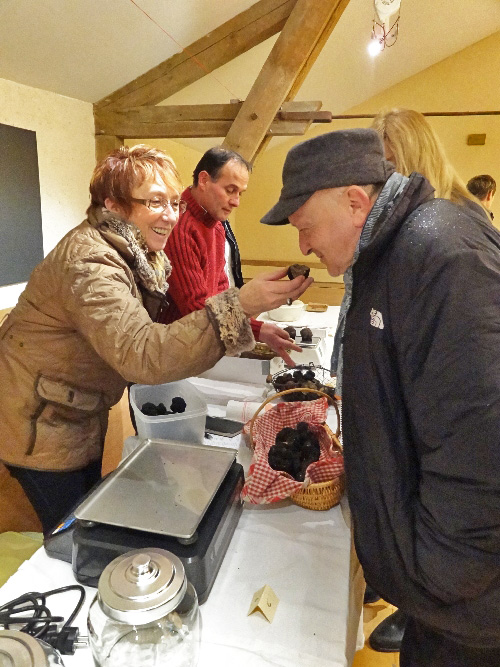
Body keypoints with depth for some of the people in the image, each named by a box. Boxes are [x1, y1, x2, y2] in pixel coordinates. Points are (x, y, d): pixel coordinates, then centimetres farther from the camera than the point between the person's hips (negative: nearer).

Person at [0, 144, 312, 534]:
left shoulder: (138, 253, 0)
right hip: (40, 424, -8)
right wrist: (238, 307, -50)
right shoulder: (90, 262, -29)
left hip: (81, 413, 8)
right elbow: (141, 355, -42)